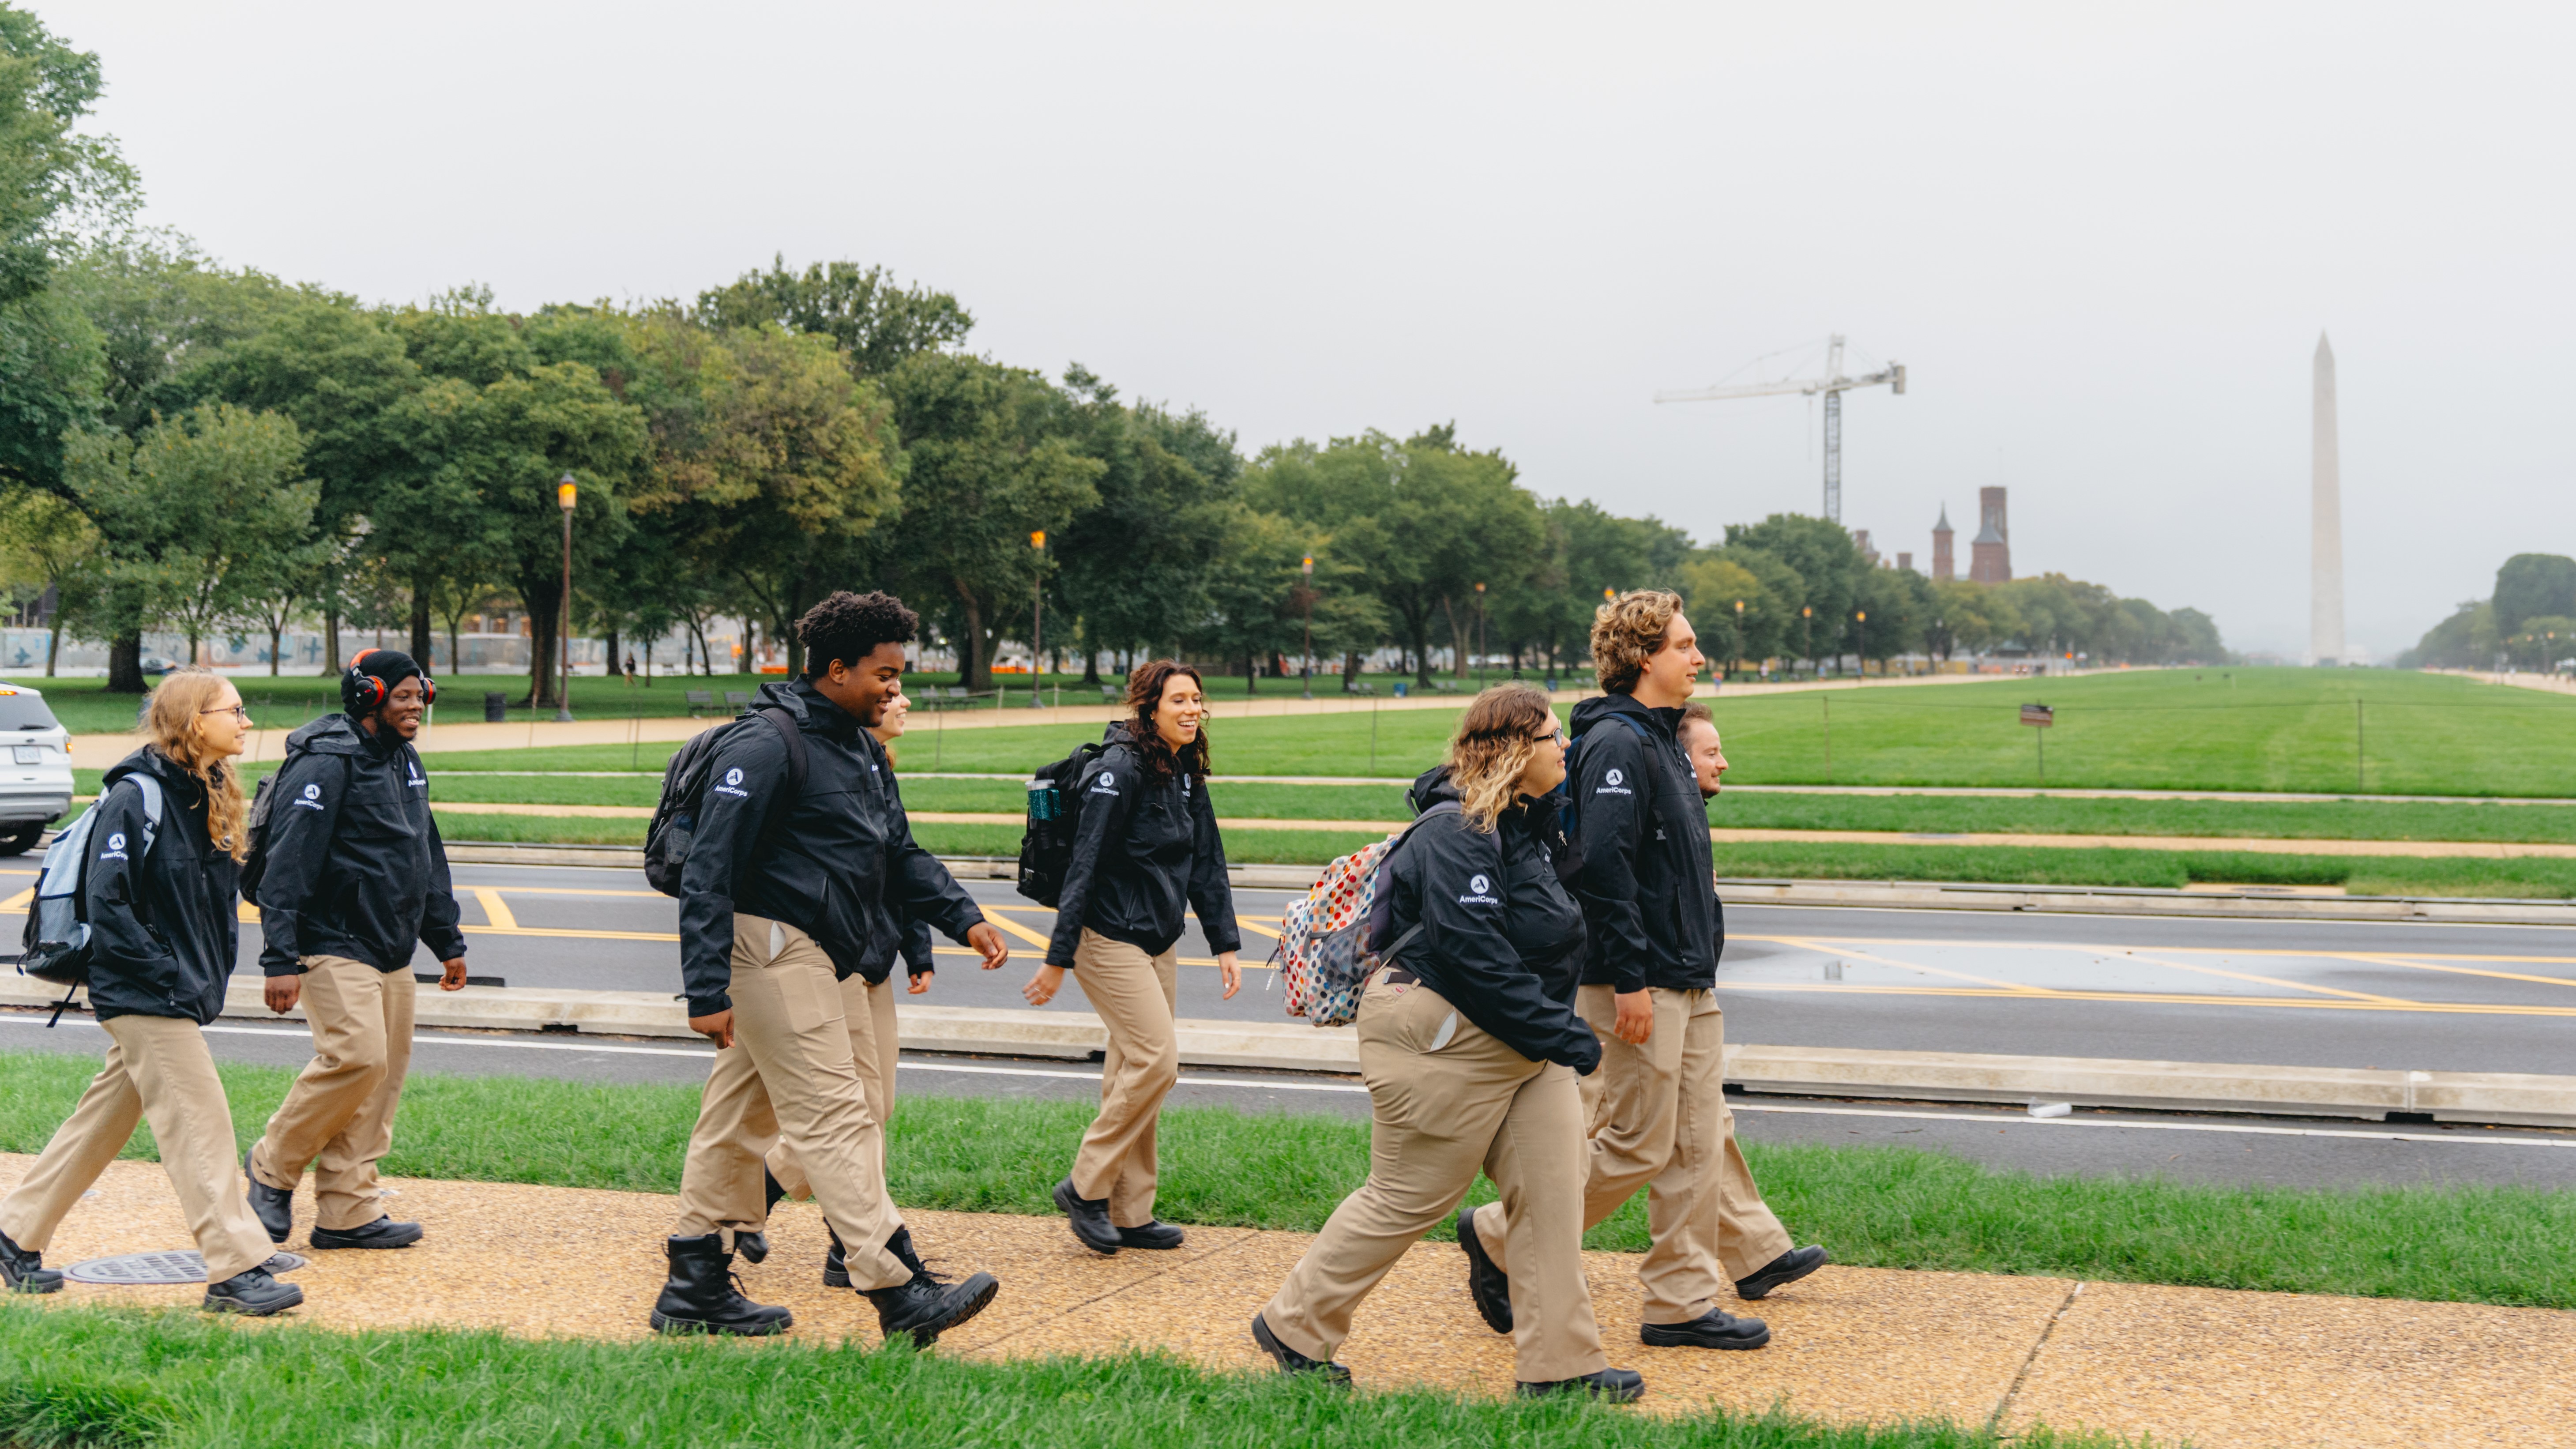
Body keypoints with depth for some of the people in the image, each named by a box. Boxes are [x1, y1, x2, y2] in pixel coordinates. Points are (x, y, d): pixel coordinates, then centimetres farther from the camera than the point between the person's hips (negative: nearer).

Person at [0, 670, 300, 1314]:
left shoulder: (213, 797, 10)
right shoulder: (135, 796, -15)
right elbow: (106, 903, -18)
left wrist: (213, 977, 8)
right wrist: (167, 974, -19)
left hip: (184, 994, 9)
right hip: (143, 995, -9)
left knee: (104, 1121, 16)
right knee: (200, 1122, -8)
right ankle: (236, 1271, -5)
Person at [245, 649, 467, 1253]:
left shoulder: (406, 762, 17)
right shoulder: (325, 764, -12)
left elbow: (428, 858, 26)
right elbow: (287, 866, -16)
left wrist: (448, 941, 25)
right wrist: (280, 959, -21)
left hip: (392, 953, 9)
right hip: (335, 947, -9)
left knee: (386, 1072, 5)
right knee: (358, 1057, -20)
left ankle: (348, 1211, 9)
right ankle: (273, 1165, 2)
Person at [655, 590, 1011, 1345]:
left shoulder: (861, 746, 14)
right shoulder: (767, 745, -16)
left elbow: (901, 855, 21)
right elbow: (709, 872, -19)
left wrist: (965, 919, 6)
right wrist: (708, 992, -23)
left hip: (816, 957, 10)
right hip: (772, 949, -10)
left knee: (742, 1114, 14)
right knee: (833, 1117, -10)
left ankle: (697, 1286, 22)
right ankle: (900, 1294, -10)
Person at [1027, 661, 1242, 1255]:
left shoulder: (1186, 774, 9)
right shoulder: (1121, 771, -17)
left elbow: (1207, 864, 13)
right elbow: (1085, 866, -18)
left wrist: (1225, 944, 7)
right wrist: (1058, 959, -18)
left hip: (1159, 943, 8)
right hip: (1110, 938, -8)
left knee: (1135, 1069, 10)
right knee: (1156, 1059, -14)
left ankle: (1130, 1214, 15)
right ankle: (1086, 1187, 0)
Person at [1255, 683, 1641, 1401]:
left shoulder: (1528, 823, 11)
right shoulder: (1457, 833, -20)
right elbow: (1474, 954, -26)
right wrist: (1560, 1034, -23)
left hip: (1521, 1043, 9)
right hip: (1444, 1041, -9)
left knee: (1553, 1191, 4)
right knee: (1406, 1200, 2)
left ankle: (1559, 1361, 12)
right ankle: (1294, 1327, 19)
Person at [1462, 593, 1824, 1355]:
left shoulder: (1665, 740, 15)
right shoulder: (1616, 742, -16)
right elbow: (1602, 862, -23)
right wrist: (1629, 978, -24)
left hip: (1689, 981, 10)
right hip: (1641, 984, -10)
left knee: (1699, 1138, 10)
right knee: (1637, 1145, -3)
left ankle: (1684, 1303, 17)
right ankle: (1499, 1237, 12)